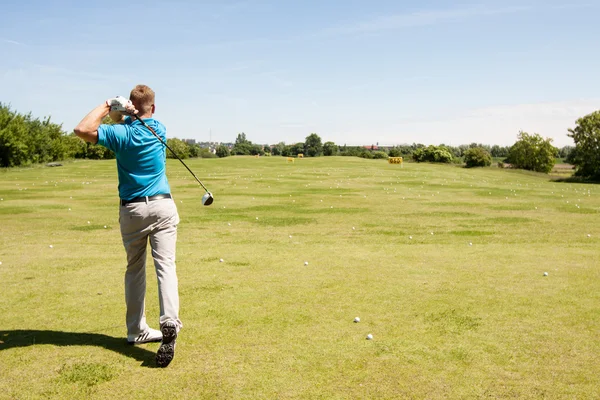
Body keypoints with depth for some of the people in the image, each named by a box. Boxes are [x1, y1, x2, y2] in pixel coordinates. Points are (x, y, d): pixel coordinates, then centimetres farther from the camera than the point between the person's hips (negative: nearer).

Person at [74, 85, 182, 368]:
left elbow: (82, 130, -16)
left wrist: (106, 107, -8)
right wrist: (121, 114, -5)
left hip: (132, 210, 0)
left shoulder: (122, 133, -8)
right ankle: (169, 322, -25)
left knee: (135, 269, 12)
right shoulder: (159, 130, 2)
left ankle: (136, 330, 18)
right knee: (165, 265, -7)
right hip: (162, 206, 0)